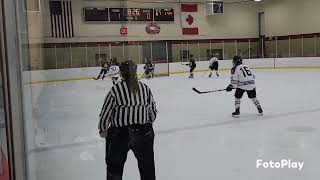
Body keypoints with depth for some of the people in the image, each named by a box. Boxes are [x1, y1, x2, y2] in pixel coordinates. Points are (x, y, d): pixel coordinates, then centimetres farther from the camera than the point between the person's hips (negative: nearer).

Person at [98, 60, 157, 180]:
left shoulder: (115, 90, -10)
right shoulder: (145, 88, 0)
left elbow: (105, 114, -7)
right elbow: (153, 113, 6)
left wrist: (102, 130, 10)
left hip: (119, 134, -2)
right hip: (144, 133, 3)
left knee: (115, 166, 17)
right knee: (147, 166, 19)